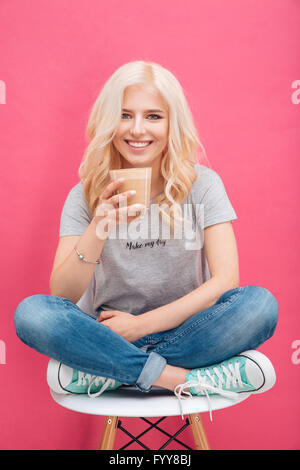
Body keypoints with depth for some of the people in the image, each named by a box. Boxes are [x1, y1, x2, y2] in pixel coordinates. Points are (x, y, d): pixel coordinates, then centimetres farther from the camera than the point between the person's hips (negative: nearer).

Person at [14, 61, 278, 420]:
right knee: (31, 313, -25)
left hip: (184, 330, 1)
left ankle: (97, 372, -20)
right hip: (108, 333, 0)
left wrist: (142, 324, -16)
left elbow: (226, 280, -13)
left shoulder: (202, 184, -6)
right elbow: (62, 296, -11)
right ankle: (181, 377, -22)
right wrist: (98, 229, -28)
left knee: (260, 304, -28)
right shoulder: (86, 196, -4)